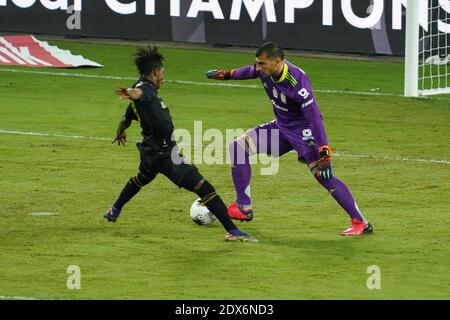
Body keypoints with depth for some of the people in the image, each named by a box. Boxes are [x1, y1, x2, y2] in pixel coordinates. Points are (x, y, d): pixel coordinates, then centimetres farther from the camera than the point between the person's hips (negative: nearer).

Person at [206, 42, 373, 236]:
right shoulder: (265, 70, -11)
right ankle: (243, 208, 6)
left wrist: (324, 153, -38)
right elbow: (250, 72, 16)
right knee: (238, 147, 2)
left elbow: (314, 117, -34)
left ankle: (360, 223, -18)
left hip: (304, 130, -8)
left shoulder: (297, 81, -32)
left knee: (323, 175, -21)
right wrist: (226, 75, 28)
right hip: (281, 127, 8)